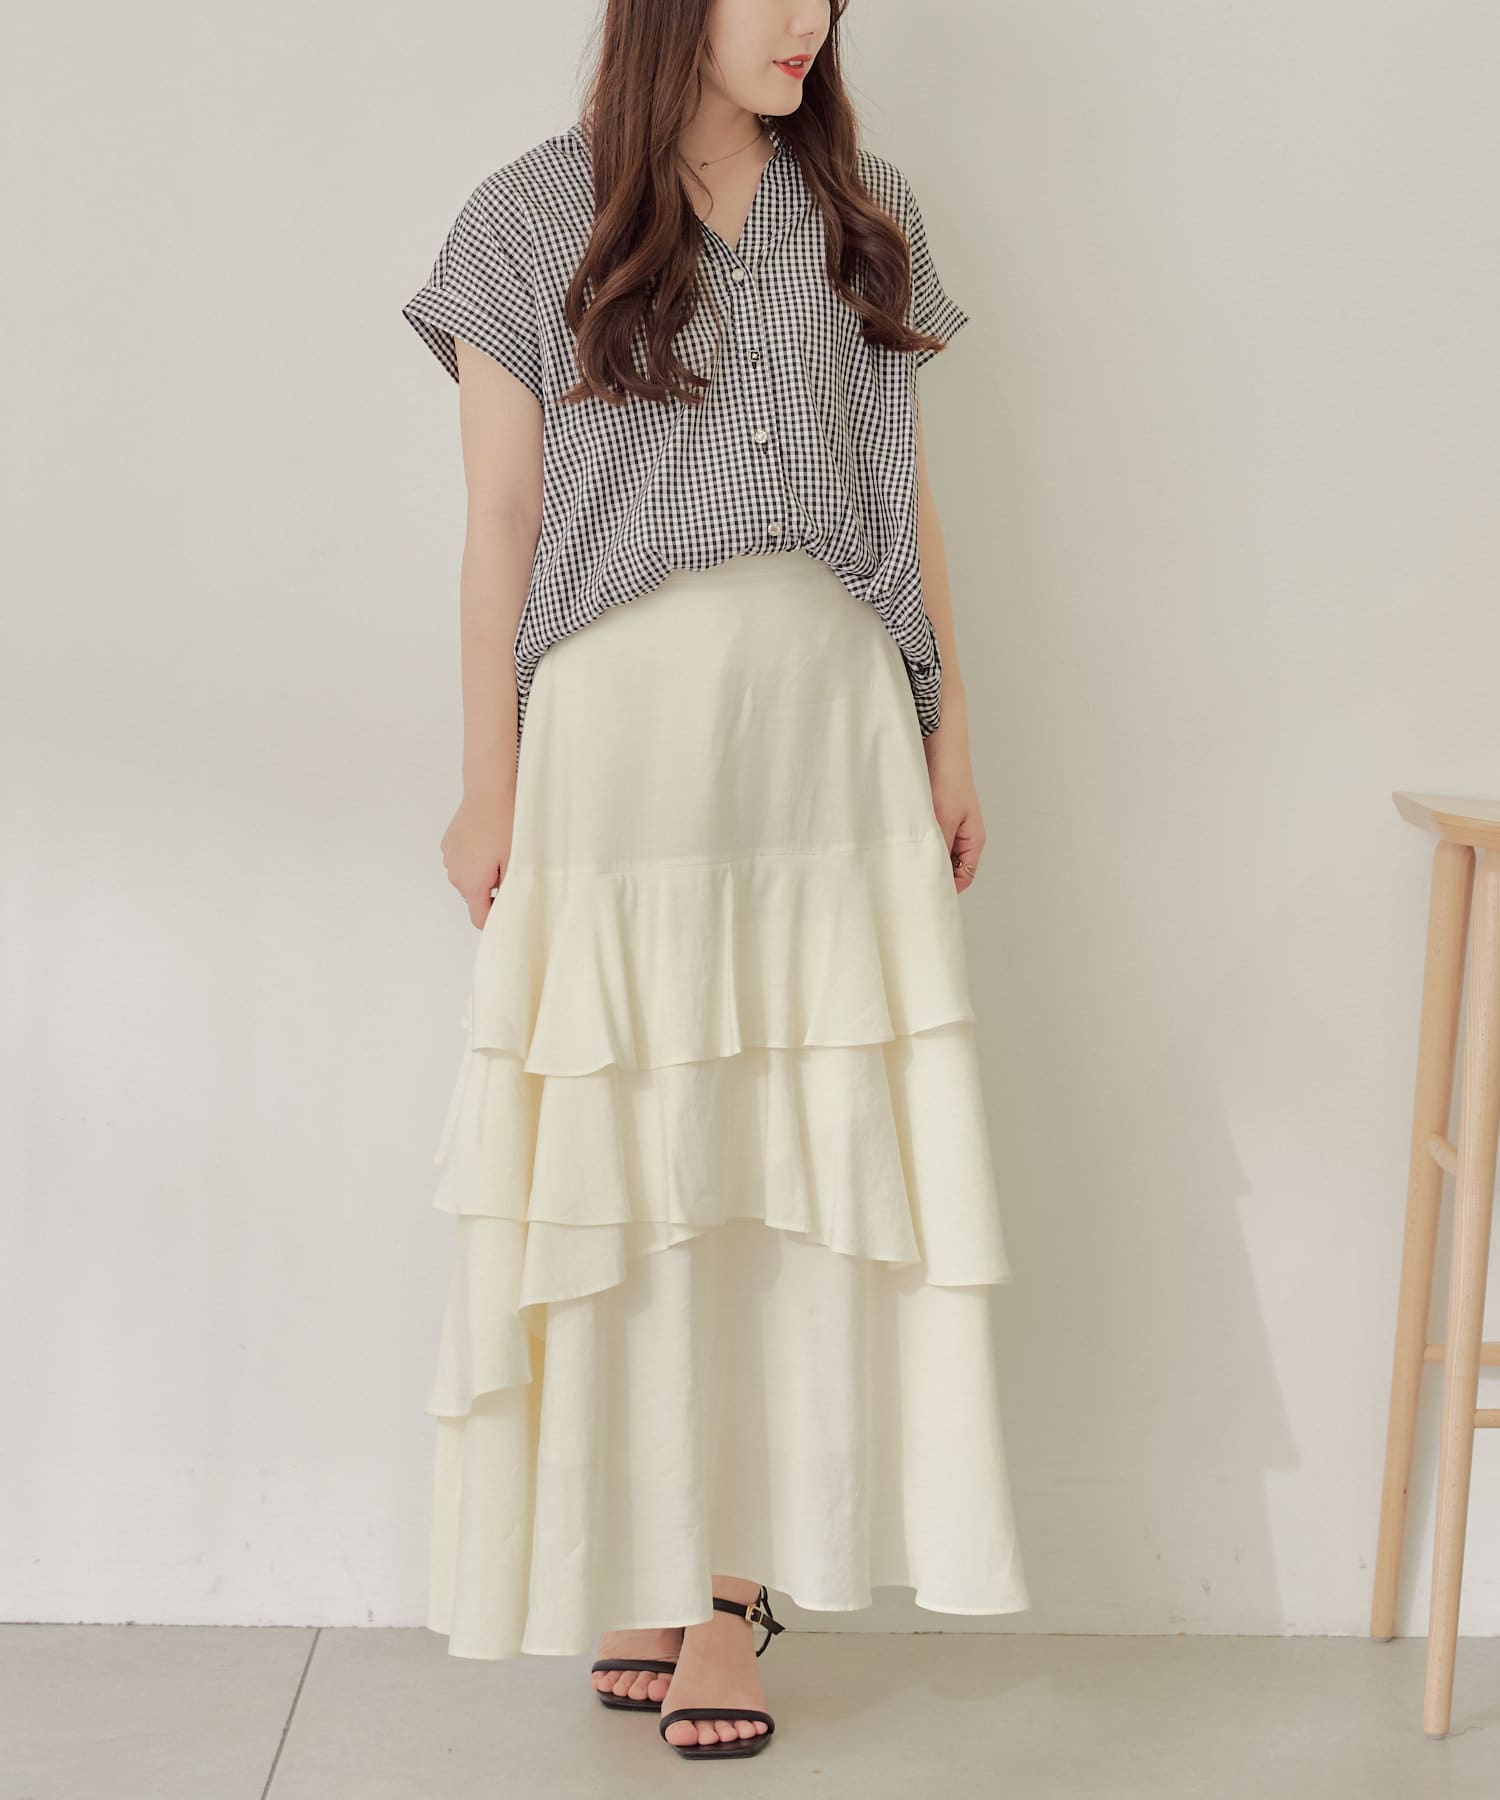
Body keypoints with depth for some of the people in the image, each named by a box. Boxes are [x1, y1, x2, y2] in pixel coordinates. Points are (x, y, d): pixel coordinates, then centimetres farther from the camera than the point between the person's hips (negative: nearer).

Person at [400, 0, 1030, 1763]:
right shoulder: (533, 220, 1)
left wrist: (948, 740, 7)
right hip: (617, 738, -3)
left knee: (809, 1150, 1)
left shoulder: (866, 213, 11)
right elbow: (502, 525, -1)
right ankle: (638, 1558, 14)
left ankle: (741, 1577, 10)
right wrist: (488, 785, -4)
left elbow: (910, 496, 12)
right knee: (628, 1159, 1)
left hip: (828, 729, 3)